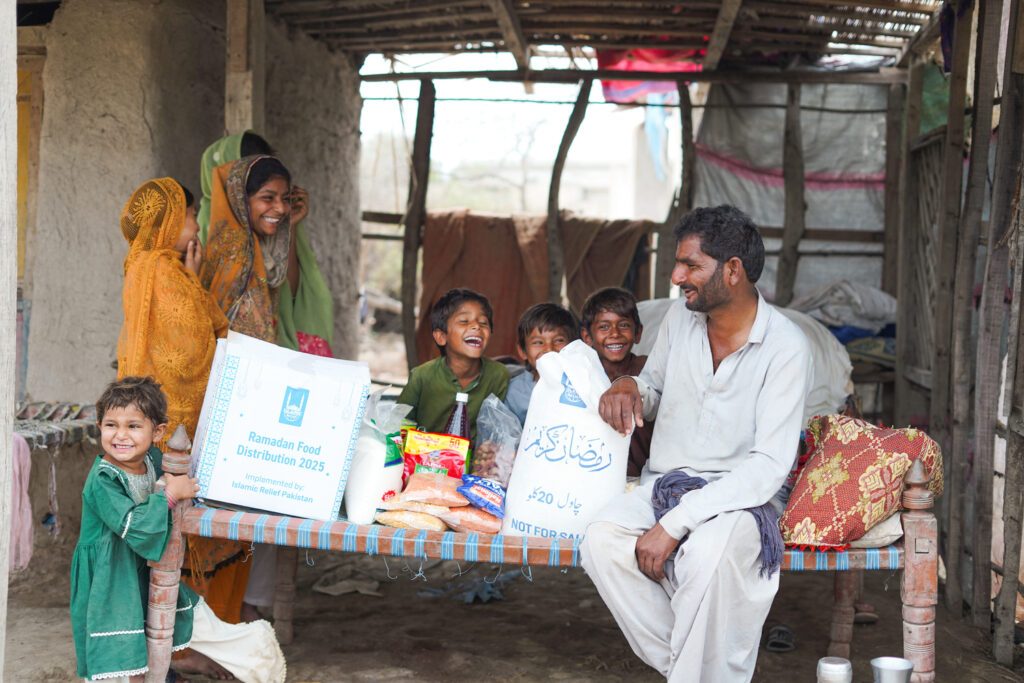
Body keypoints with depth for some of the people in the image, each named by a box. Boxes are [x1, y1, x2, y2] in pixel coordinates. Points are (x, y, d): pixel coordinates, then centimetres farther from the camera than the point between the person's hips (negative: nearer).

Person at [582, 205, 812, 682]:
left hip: (735, 497, -5)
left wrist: (674, 523, -26)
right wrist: (628, 386, -3)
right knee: (602, 541, -27)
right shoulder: (680, 320, 5)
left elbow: (769, 465, -19)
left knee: (709, 553, -38)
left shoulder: (785, 347, -13)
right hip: (664, 482, 5)